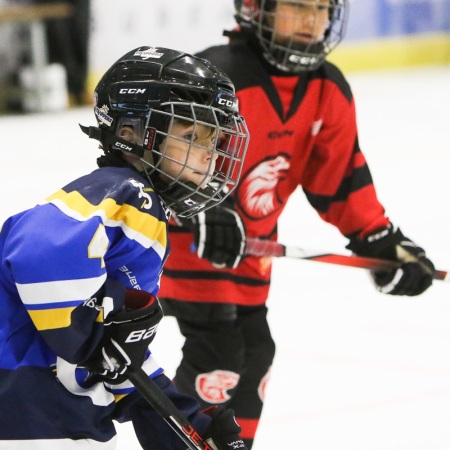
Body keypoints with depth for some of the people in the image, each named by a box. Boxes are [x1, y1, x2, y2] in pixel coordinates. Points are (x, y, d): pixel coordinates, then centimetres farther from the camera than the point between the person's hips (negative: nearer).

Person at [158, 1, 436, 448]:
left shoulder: (328, 91, -2)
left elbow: (340, 173, 6)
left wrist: (380, 242, 0)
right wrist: (200, 216, -44)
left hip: (249, 243, 8)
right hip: (182, 237, -8)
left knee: (253, 354, 14)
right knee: (217, 353, -16)